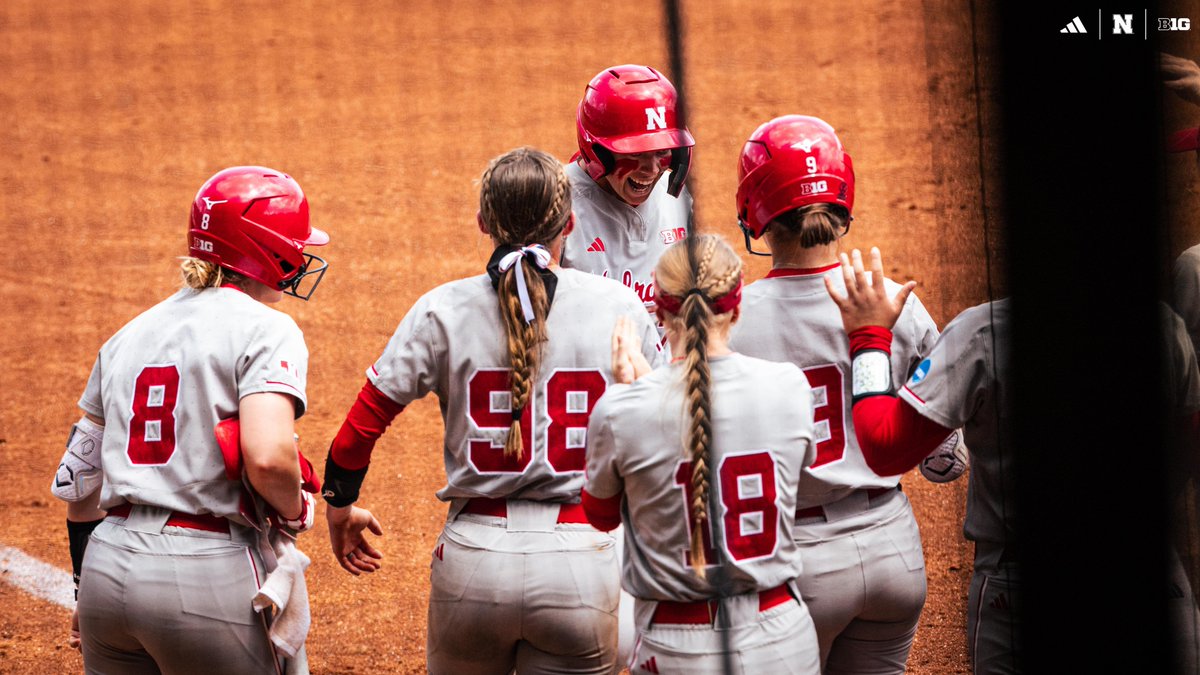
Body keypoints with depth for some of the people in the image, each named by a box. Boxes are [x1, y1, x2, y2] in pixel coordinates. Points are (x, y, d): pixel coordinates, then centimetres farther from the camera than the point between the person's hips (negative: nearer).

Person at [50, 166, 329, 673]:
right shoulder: (265, 330, -5)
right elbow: (268, 457, -22)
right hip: (210, 573, -7)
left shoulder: (131, 333, 16)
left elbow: (76, 480, 19)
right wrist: (294, 513, -1)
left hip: (106, 569, 7)